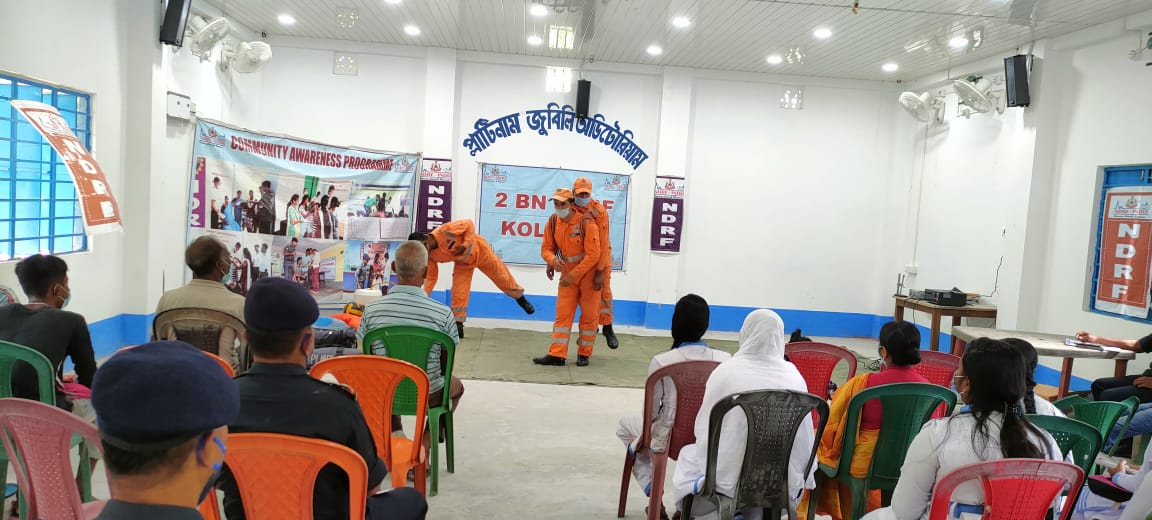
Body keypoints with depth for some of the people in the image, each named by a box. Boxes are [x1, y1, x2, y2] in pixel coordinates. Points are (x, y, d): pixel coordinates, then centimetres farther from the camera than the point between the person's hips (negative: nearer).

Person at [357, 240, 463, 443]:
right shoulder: (443, 313, -21)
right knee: (456, 386, 32)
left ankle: (394, 432, 26)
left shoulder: (372, 309, -15)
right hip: (429, 396, -2)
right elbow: (446, 365, -8)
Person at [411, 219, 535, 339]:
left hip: (480, 250, -3)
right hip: (462, 262, 4)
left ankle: (520, 298, 37)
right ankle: (458, 326, 3)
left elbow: (469, 224, -27)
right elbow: (431, 277, -10)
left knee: (503, 277, 11)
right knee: (458, 293, -9)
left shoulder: (445, 231, -37)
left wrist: (466, 245, -34)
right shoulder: (429, 256, -19)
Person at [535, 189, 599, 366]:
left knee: (588, 315, 4)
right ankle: (557, 355, 1)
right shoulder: (552, 222, -5)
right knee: (562, 314, 1)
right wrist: (553, 260, -22)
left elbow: (593, 255, -22)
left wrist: (574, 275, -23)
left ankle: (584, 354, 18)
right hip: (567, 274, 4)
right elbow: (546, 248, 2)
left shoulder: (586, 223, -20)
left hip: (589, 274, -4)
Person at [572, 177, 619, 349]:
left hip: (601, 253, -3)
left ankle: (607, 328, 8)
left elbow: (602, 243, -26)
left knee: (603, 290, -4)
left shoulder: (599, 211, -23)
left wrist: (599, 272, -29)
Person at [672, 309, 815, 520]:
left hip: (731, 479, -2)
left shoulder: (726, 371, -13)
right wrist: (802, 479, 17)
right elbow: (805, 440, 1)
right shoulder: (794, 376, -7)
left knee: (689, 456, 26)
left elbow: (703, 429, -5)